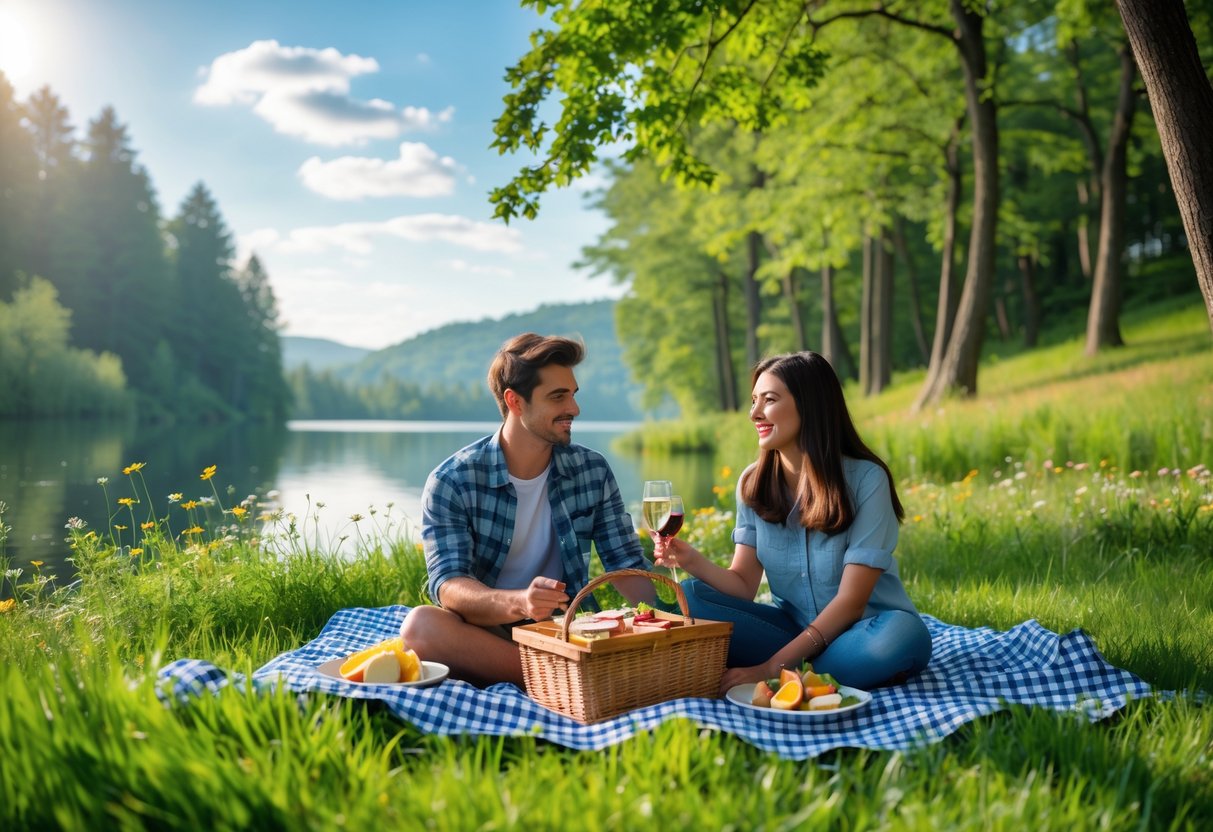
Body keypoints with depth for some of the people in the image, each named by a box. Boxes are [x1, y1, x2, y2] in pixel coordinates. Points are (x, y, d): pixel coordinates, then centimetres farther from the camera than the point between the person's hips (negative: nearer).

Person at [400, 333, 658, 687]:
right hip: (484, 635, -1)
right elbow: (448, 587, -17)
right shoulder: (450, 483, -8)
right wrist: (518, 602, -39)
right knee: (420, 625, -34)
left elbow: (628, 565, 6)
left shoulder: (593, 471, 4)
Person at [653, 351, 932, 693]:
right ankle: (810, 672, -20)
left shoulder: (865, 479, -17)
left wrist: (773, 667, -26)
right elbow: (744, 585, -4)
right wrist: (693, 561, -26)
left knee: (902, 638, -37)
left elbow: (851, 600, -20)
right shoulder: (753, 483, -2)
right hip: (792, 624, 4)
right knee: (691, 595, -15)